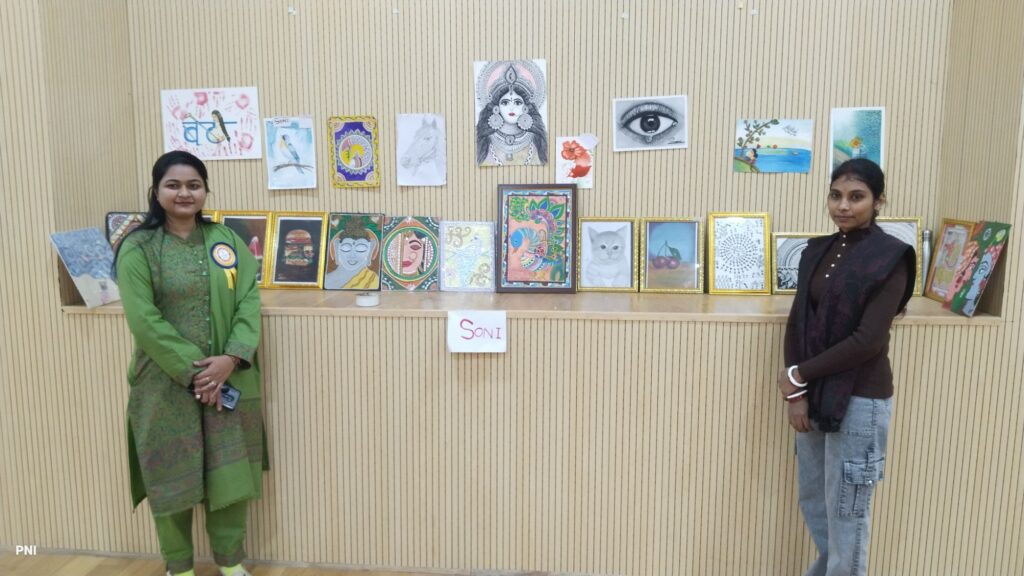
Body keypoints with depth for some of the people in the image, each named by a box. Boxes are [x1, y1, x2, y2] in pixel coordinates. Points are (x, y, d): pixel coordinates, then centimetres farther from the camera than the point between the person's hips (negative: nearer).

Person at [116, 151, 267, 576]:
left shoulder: (227, 241, 6)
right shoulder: (138, 249, -5)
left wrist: (231, 358, -15)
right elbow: (143, 320, -12)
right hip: (166, 384, -2)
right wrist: (192, 371, -15)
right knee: (171, 476, 9)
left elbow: (250, 300, -1)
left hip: (230, 379, 3)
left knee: (231, 472, 9)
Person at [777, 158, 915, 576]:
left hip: (859, 400, -6)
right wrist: (797, 393, -6)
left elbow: (867, 340, -19)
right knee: (811, 496, 20)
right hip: (815, 393, 7)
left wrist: (797, 374, -13)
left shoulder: (890, 258, -12)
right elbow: (797, 322, 4)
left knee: (846, 510, 7)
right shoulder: (818, 251, 7)